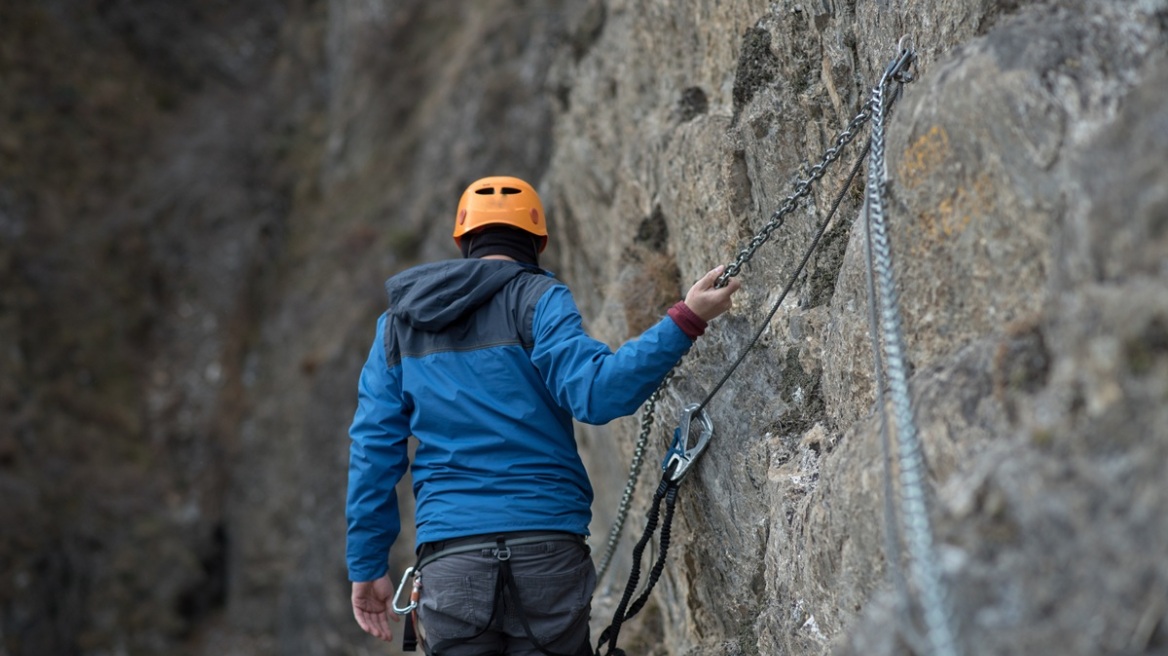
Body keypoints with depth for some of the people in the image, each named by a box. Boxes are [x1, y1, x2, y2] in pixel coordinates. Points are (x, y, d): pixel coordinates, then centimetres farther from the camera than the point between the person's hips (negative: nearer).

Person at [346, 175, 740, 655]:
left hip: (448, 547, 3)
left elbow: (374, 446, 12)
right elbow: (595, 391, -14)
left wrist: (367, 563, 15)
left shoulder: (400, 322, 15)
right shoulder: (537, 297, 2)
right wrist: (684, 322, -13)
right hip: (545, 540, -3)